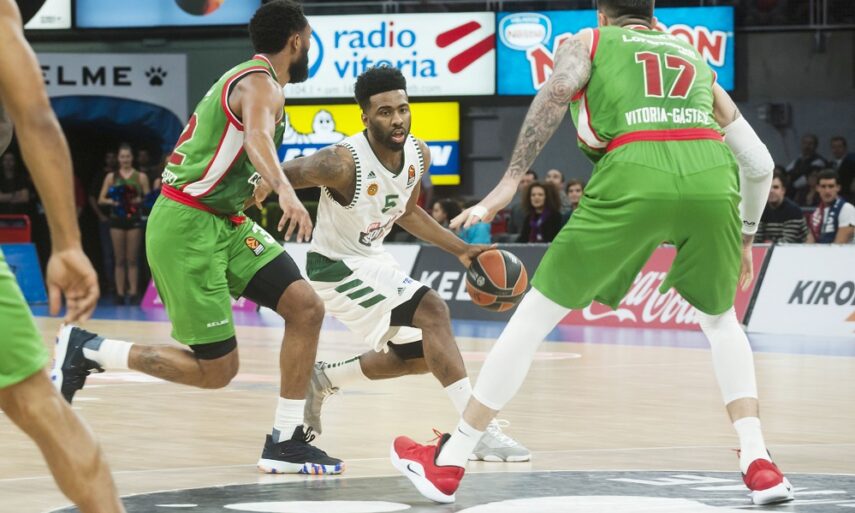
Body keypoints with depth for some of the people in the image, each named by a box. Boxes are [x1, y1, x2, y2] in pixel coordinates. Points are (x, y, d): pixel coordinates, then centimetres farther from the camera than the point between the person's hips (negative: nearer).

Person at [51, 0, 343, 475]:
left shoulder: (245, 79, 16)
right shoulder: (262, 85, -15)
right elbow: (257, 138, -38)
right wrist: (285, 191, -56)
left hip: (222, 222, 10)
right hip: (186, 226, -10)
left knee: (306, 308, -4)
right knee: (216, 369, -7)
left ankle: (286, 440, 0)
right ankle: (87, 350, 4)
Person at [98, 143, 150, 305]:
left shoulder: (141, 177, 5)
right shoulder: (111, 177, 8)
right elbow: (101, 199, 6)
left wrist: (139, 200, -16)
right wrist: (112, 201, -13)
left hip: (134, 219, -1)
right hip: (117, 219, 1)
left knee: (133, 259, -1)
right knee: (119, 259, 2)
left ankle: (133, 293, 1)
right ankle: (120, 293, 4)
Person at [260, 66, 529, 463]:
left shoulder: (419, 155, -6)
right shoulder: (342, 164, -29)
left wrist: (461, 249, 8)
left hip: (373, 259, 9)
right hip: (337, 267, -9)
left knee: (420, 355, 17)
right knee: (432, 312, -24)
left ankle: (321, 380, 34)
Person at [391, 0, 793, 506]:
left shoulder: (588, 42, 26)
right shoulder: (695, 58, 35)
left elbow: (557, 90, 2)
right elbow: (760, 162, 32)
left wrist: (511, 180, -1)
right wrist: (746, 238, 46)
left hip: (634, 177, -3)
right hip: (711, 176, 3)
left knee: (535, 316, 11)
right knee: (721, 319, 29)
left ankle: (447, 464, 16)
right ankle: (758, 464, 12)